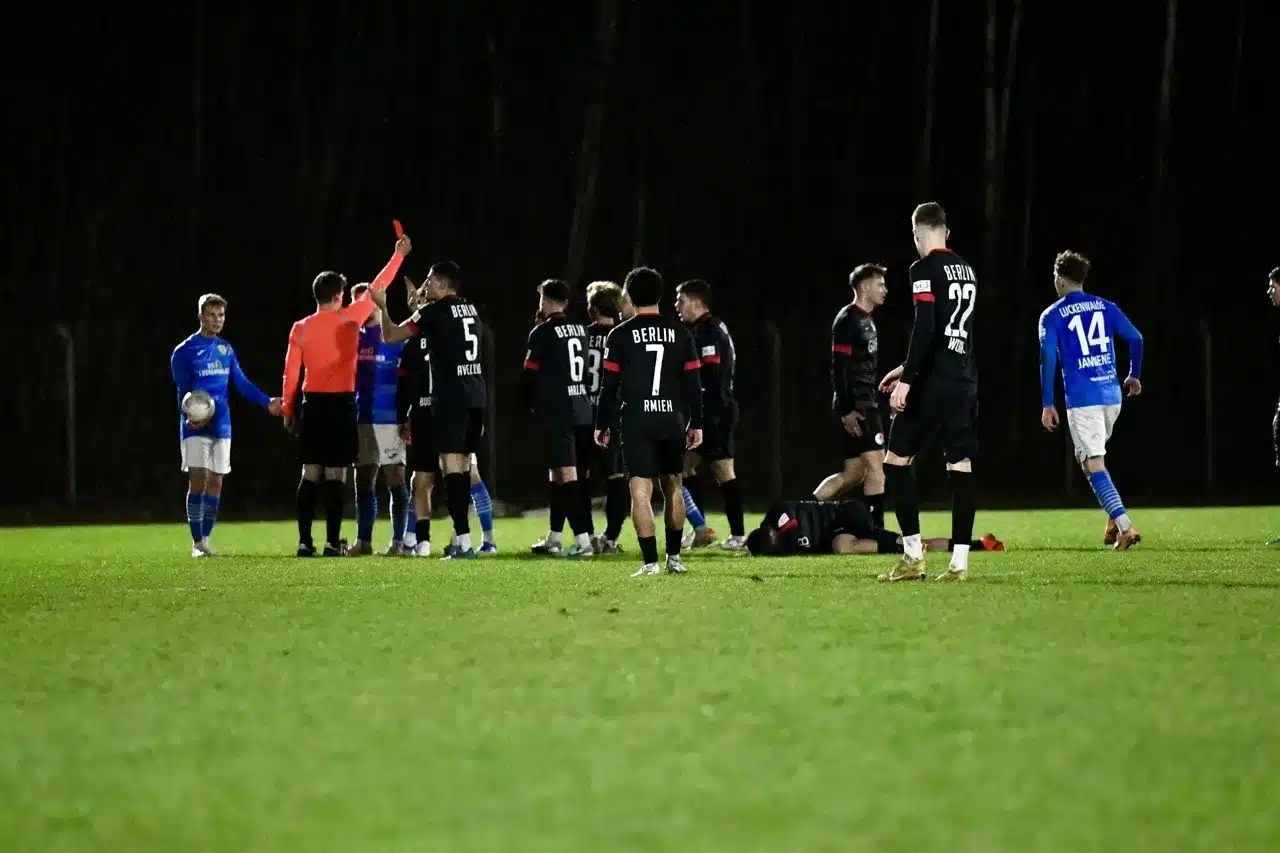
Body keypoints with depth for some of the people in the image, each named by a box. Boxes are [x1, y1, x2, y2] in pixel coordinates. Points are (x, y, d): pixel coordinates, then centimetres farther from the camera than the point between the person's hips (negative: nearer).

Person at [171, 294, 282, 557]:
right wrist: (189, 416, -24)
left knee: (215, 483, 4)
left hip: (221, 426, 5)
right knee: (198, 480, -10)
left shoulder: (225, 350, 12)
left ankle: (205, 539, 12)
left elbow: (242, 383, 13)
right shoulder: (184, 352, -3)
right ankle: (197, 542, -6)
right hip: (196, 427, -5)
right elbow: (183, 391, -6)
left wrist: (267, 401, 0)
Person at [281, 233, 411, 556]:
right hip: (341, 405, -3)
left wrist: (288, 410, 12)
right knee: (335, 475, -3)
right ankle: (332, 542, -7)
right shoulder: (350, 319, -3)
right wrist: (399, 254, 18)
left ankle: (305, 541, 2)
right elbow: (376, 289, 7)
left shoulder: (301, 328, 2)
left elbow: (291, 373, 3)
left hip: (312, 405, 3)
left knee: (310, 474, 6)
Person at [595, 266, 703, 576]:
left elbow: (610, 385, -2)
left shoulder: (620, 335, -2)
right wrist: (696, 424, 13)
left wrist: (602, 425, 6)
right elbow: (692, 383, 6)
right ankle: (674, 557, 21)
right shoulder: (680, 334, 6)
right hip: (673, 421, 3)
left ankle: (651, 561, -14)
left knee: (641, 492, -5)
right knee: (673, 487, 17)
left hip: (637, 423, -3)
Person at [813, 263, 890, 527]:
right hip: (855, 406, -10)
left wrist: (875, 410, 22)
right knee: (876, 465, -11)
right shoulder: (847, 320, -11)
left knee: (853, 474, 10)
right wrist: (846, 410, -21)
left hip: (866, 405, 10)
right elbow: (839, 368, -17)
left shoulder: (867, 321, 19)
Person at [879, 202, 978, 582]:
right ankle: (959, 562, 2)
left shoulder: (925, 269, -9)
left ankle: (913, 556, -3)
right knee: (960, 465, 5)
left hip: (934, 382, -7)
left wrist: (907, 379, -17)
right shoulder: (966, 270, 16)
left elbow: (925, 328, -18)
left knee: (897, 459, 1)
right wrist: (909, 368, 28)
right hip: (965, 380, 7)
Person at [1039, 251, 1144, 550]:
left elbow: (1047, 358, -8)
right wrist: (1134, 375, 24)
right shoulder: (1105, 307, 11)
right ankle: (1114, 520, 14)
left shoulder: (1052, 316, 0)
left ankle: (1125, 527, -19)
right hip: (1112, 395, 5)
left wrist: (1047, 404, -6)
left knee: (1093, 464, -5)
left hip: (1081, 399, -5)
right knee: (1092, 455, 24)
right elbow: (1135, 338, 9)